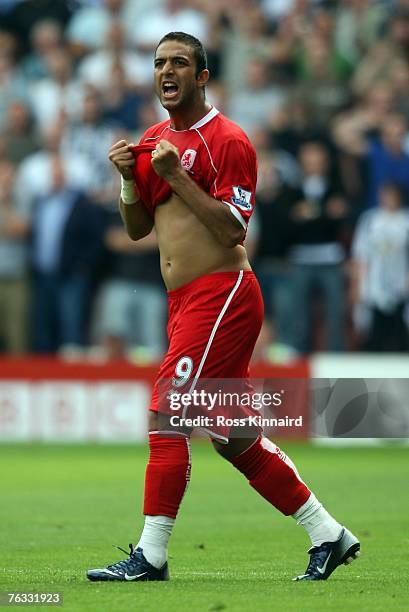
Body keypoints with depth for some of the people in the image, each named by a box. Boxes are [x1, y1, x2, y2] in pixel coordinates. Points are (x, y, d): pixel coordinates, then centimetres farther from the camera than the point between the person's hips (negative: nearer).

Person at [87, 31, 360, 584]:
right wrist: (130, 178, 1)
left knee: (167, 417, -14)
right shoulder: (154, 141, 16)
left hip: (222, 295, -9)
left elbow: (232, 229, -17)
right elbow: (137, 228, 18)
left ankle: (151, 556, -11)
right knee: (235, 437, 10)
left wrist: (176, 175, -20)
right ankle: (328, 536, 18)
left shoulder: (227, 140, -9)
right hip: (185, 304, 9)